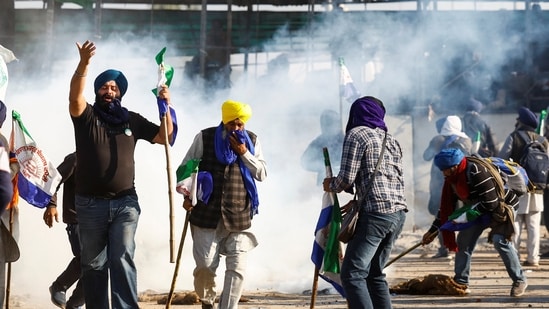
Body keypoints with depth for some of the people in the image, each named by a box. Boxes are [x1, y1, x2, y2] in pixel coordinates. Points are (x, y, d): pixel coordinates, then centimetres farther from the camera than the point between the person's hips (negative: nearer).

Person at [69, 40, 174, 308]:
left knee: (122, 259, -12)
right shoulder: (86, 116, 1)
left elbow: (164, 137, 10)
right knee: (93, 263, 8)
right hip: (90, 204, 0)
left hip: (125, 203, 0)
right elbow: (75, 96, -19)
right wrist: (84, 63, -36)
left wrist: (165, 106, -6)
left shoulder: (132, 120, 10)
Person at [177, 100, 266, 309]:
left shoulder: (252, 141, 7)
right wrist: (186, 194, -8)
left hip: (239, 217, 1)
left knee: (237, 268, -6)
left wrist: (244, 153, -8)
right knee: (205, 266, -2)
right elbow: (185, 168, 6)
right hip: (207, 215, -1)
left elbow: (262, 174, 5)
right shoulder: (205, 138, 1)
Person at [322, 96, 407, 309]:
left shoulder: (356, 134, -1)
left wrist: (331, 186, 15)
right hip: (398, 213, 8)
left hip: (376, 213, -8)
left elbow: (347, 178, -8)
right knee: (374, 273, 14)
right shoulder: (390, 139, 20)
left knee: (352, 274, -10)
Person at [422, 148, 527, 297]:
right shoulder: (451, 178, -5)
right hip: (476, 210, 8)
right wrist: (433, 230, 2)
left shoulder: (477, 173, -33)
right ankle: (461, 282, 11)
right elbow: (446, 206, 3)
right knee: (463, 241, 1)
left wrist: (466, 216, -30)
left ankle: (519, 280, -11)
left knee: (500, 240, -23)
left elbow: (491, 203, -32)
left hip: (501, 206, -8)